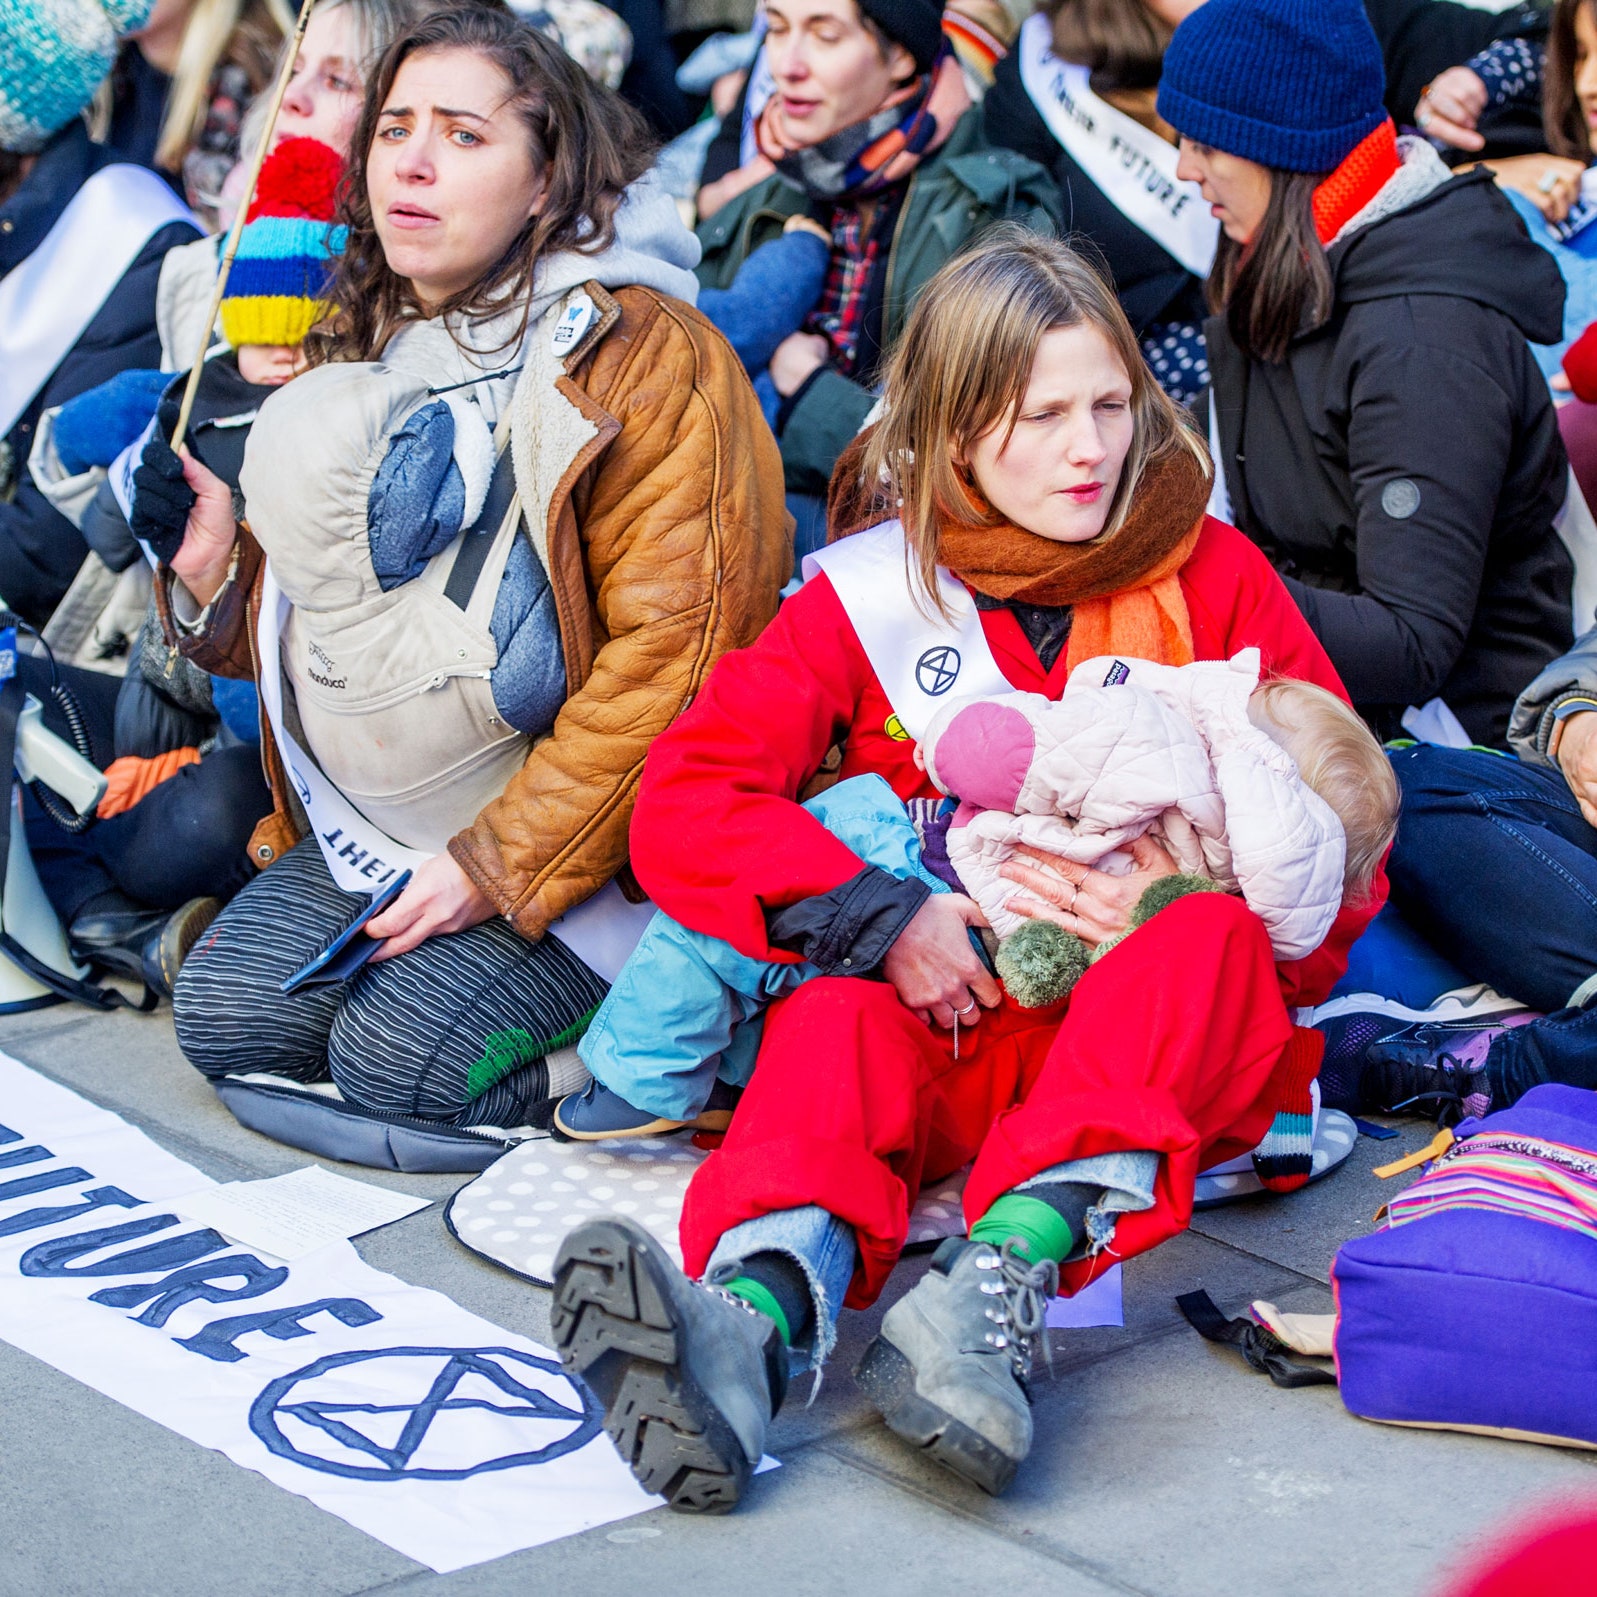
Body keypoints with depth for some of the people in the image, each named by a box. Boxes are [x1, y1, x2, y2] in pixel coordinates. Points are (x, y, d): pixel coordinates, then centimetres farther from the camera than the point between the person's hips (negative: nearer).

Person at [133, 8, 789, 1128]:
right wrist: (212, 571, -2)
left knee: (398, 1055, -21)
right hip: (373, 827, 8)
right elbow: (306, 634, 19)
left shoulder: (645, 359, -13)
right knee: (227, 1014, -8)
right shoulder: (363, 360, 12)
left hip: (593, 841, -7)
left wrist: (500, 865, -21)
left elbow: (673, 657, -20)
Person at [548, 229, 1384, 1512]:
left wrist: (1189, 886, -17)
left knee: (1213, 933, -33)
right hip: (951, 1012, 0)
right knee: (837, 1018, -32)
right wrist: (879, 921, -19)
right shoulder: (868, 598, 4)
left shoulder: (1209, 576, 6)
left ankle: (1003, 1281, -53)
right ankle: (752, 1319, -61)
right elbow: (684, 802, -5)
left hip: (1178, 1030, 0)